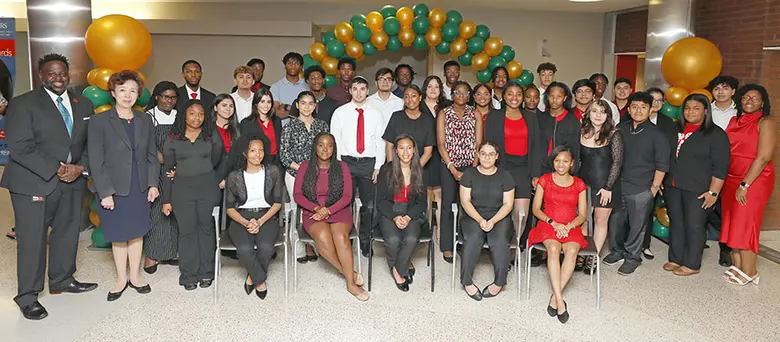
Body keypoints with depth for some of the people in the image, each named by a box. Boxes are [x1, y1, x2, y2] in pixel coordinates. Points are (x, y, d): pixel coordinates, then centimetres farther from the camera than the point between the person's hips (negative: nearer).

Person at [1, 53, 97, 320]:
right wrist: (56, 170, -18)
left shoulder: (83, 105, 10)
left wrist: (80, 167, -8)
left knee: (67, 233, 15)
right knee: (32, 240, 2)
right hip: (34, 183, -5)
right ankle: (28, 297, 15)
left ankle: (62, 280, 35)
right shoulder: (23, 104, -7)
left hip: (72, 182, 5)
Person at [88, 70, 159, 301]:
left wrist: (153, 183, 1)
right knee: (118, 236, 8)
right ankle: (121, 279, 24)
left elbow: (152, 155, 9)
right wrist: (105, 192, -13)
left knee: (137, 233, 11)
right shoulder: (99, 122, -7)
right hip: (113, 188, -3)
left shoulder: (145, 120, 5)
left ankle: (135, 276, 26)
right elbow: (96, 160, -9)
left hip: (140, 187, 3)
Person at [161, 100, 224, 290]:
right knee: (186, 230, 1)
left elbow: (217, 161, 7)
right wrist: (166, 200, 3)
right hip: (182, 189, 0)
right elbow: (167, 170, 5)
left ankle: (206, 272, 18)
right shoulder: (173, 139, 5)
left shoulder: (212, 136, 4)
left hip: (208, 188, 0)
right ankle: (189, 275, 13)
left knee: (206, 228, 6)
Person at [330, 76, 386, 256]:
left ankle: (365, 241, 16)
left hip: (369, 162, 1)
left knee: (368, 204, 3)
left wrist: (378, 167, -2)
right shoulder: (340, 113, 5)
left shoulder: (375, 114, 8)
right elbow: (334, 140, 4)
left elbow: (380, 142, 5)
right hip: (347, 161, -1)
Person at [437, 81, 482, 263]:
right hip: (448, 166, -1)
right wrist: (453, 169, -10)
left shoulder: (475, 115, 8)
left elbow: (478, 143, 3)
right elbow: (441, 144, -2)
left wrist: (474, 167, -8)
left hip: (470, 166, 1)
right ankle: (447, 247, 7)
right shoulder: (444, 114, 3)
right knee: (448, 205, 0)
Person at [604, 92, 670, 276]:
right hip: (617, 186, 4)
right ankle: (617, 251, 31)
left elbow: (661, 164, -1)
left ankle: (632, 257, 21)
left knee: (637, 225, 4)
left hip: (641, 190, -3)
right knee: (615, 221, 10)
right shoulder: (620, 129, 8)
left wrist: (655, 187, -5)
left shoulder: (657, 134, -3)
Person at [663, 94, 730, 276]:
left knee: (694, 226, 0)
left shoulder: (716, 134, -5)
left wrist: (713, 192, -15)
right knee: (676, 223, 11)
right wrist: (661, 181, 14)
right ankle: (675, 259, 22)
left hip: (697, 190, -6)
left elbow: (720, 167, -9)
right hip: (672, 186, 6)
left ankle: (692, 264, 11)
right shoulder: (676, 129, 12)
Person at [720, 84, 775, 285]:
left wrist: (744, 185, -18)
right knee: (732, 223, 8)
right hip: (731, 179, 6)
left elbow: (763, 158, -16)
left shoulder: (765, 123, -8)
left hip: (754, 180, -6)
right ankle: (737, 266, 18)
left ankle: (749, 272, 6)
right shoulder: (735, 121, 11)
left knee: (745, 223, -4)